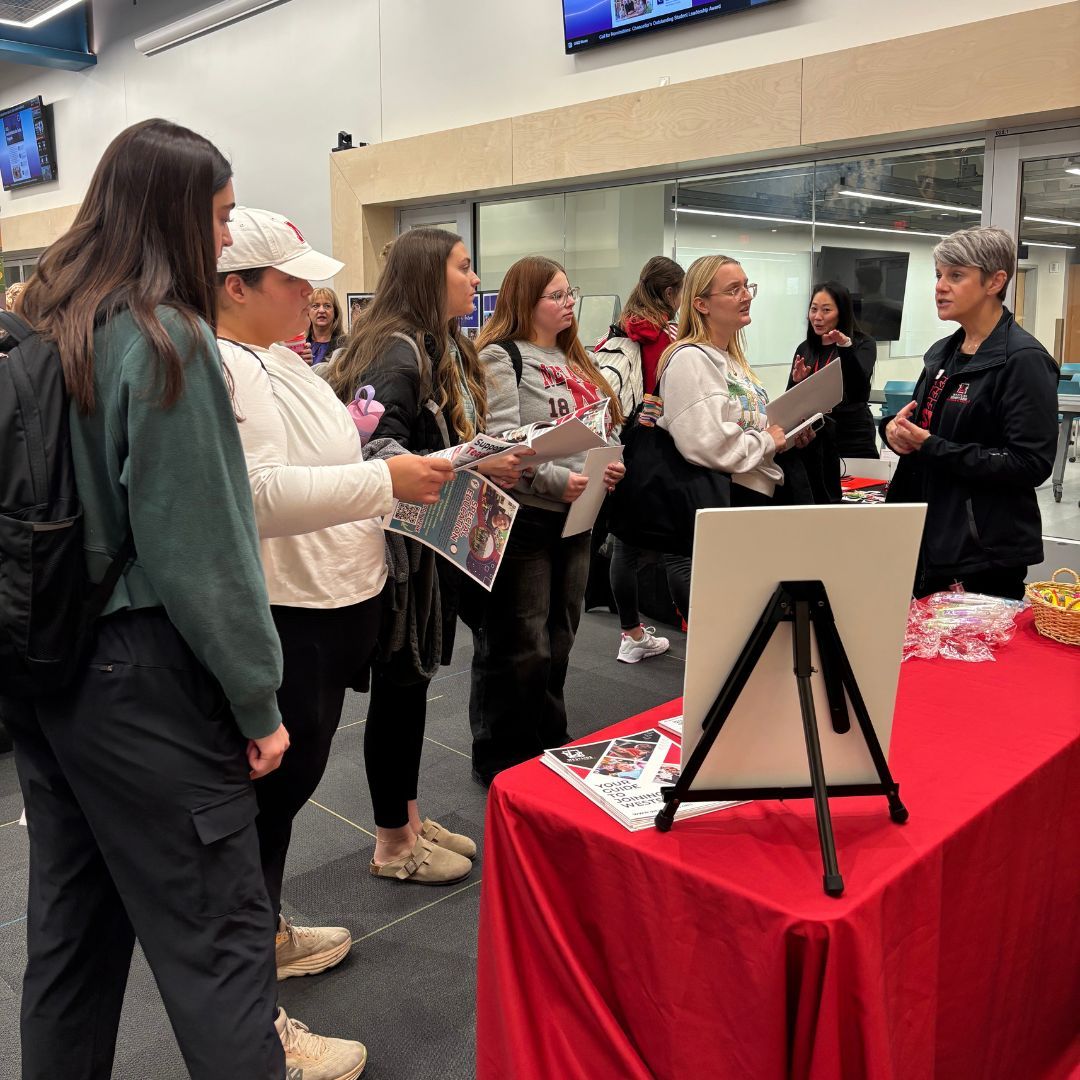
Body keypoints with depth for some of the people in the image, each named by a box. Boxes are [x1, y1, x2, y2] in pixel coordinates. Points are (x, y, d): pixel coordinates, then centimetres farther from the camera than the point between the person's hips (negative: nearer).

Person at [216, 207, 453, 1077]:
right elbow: (258, 495, -29)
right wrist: (387, 481, -26)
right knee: (268, 793, 0)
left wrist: (414, 476, 11)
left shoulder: (282, 359, 15)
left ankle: (266, 932, 41)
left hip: (330, 605, 10)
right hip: (279, 621, -10)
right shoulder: (219, 369, -18)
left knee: (287, 783, 21)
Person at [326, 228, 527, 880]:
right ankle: (393, 845, 18)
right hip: (403, 541, -9)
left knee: (417, 679, 17)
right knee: (399, 684, 2)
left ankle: (409, 816, 32)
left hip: (442, 539, 9)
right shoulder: (396, 350, -16)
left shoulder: (449, 349, 12)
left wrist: (498, 458, 4)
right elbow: (377, 451, -26)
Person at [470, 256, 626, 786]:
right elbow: (503, 443, -19)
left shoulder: (573, 360, 18)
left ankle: (550, 746, 31)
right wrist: (558, 481, -26)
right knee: (519, 648, 0)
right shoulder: (501, 358, -8)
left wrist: (608, 464, 2)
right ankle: (501, 759, 15)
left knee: (558, 642, 16)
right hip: (522, 520, -8)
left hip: (574, 519, 8)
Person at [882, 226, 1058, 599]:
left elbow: (1032, 464, -19)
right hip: (928, 541, 8)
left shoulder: (1023, 359, -13)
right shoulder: (942, 352, 11)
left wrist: (931, 447, -22)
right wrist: (894, 428, -3)